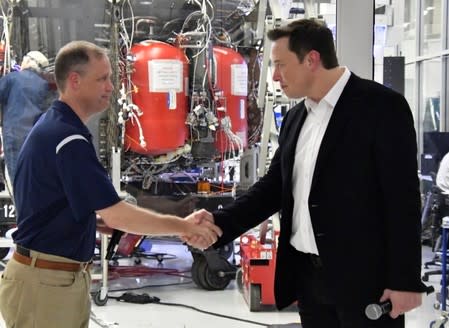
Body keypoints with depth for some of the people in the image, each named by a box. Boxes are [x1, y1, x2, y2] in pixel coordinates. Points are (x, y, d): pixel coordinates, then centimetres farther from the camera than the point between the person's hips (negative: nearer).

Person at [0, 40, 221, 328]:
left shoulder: (54, 127, 9)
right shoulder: (66, 138, -22)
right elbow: (117, 217, -24)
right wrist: (184, 226, -13)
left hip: (65, 276, 9)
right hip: (46, 281, -9)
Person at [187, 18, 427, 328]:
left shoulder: (381, 106, -10)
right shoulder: (295, 118, 12)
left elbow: (403, 197, -12)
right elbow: (275, 185, 14)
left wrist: (406, 280, -14)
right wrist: (221, 222, 0)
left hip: (363, 276, -6)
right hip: (308, 273, 7)